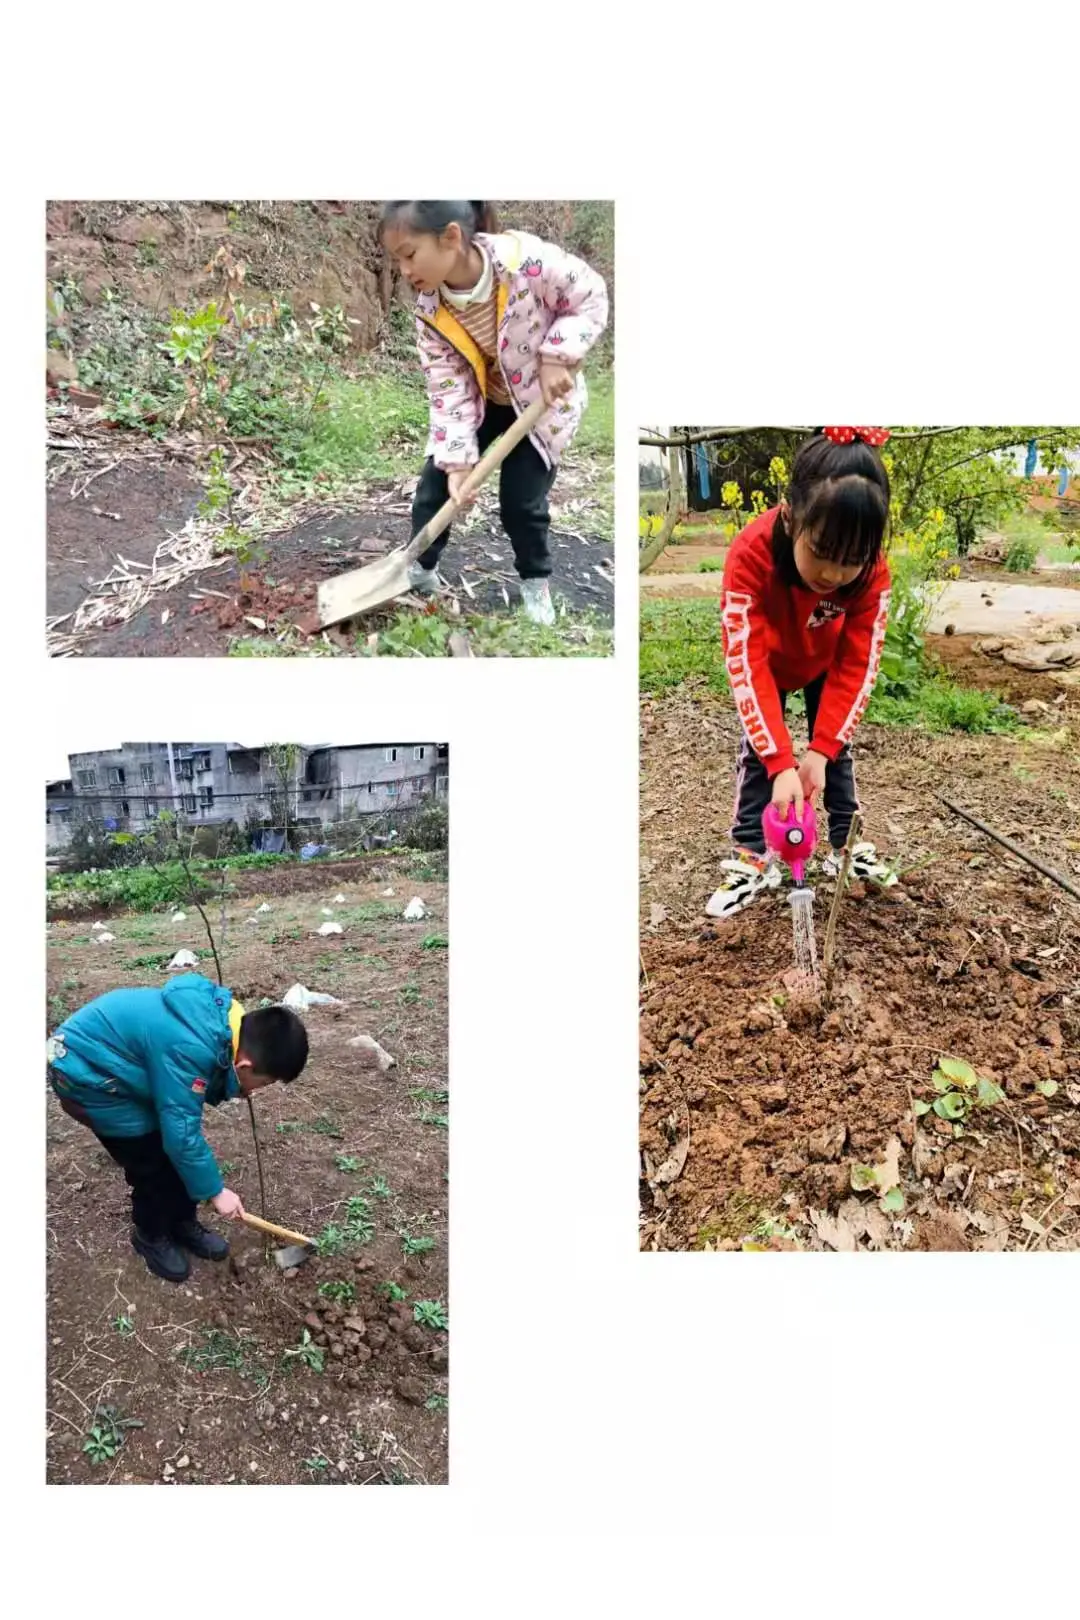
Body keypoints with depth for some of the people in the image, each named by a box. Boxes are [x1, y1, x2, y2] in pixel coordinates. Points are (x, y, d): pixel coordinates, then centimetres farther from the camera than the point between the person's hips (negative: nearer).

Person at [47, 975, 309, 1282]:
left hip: (118, 1061, 8)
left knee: (175, 1151, 9)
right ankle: (151, 1236, 21)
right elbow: (181, 1133, -28)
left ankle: (182, 1223, 28)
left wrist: (229, 1086, -10)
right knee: (154, 1161, -3)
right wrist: (215, 1190, -16)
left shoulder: (224, 1016, -10)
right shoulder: (190, 1049, -37)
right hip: (86, 1072, -8)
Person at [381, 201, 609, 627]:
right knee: (437, 481, -1)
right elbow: (447, 385, -18)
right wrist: (457, 460, -26)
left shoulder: (528, 259, -33)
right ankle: (420, 568, 21)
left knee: (521, 500, -6)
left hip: (543, 399, -3)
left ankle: (536, 582, 21)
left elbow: (591, 297, -20)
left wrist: (557, 358, -29)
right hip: (480, 401, 4)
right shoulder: (429, 308, -19)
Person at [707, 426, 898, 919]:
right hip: (769, 661, -1)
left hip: (827, 662, 2)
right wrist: (781, 763, -49)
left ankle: (845, 847, 17)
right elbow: (746, 665, -44)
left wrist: (819, 749, -36)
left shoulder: (872, 571, -35)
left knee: (837, 746, 2)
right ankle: (751, 858, -2)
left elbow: (857, 666, -27)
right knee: (757, 748, -8)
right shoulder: (750, 555, -44)